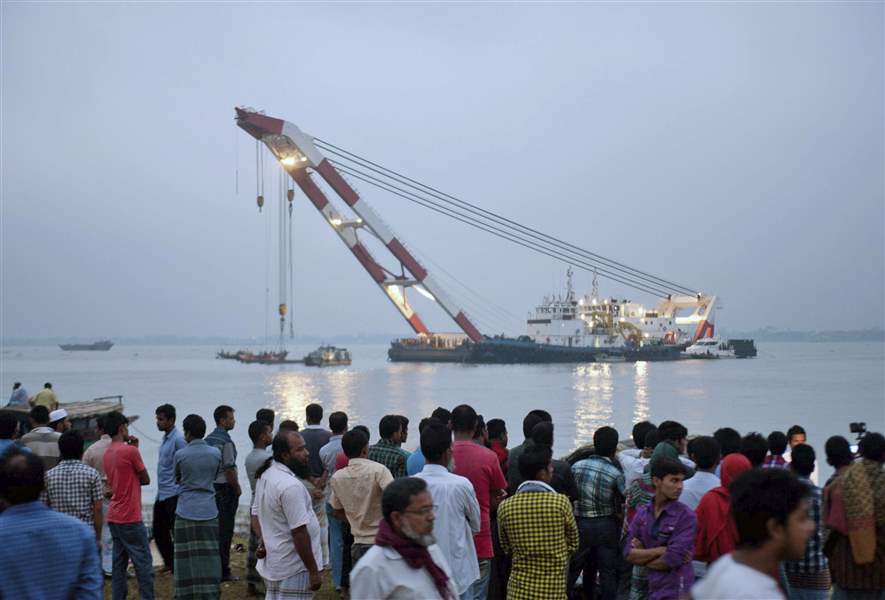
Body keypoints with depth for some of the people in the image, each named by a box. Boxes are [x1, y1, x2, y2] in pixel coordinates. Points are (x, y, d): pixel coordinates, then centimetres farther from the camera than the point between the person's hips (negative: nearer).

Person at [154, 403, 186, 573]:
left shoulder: (178, 439, -15)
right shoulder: (165, 438, 14)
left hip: (173, 494, -10)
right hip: (161, 494, 10)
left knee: (177, 533, -2)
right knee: (158, 530, 14)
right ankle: (169, 563, 27)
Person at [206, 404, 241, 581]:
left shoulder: (208, 439, 10)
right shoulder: (226, 442, -16)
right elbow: (229, 469, -18)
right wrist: (237, 489, -5)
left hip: (210, 486, 8)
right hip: (225, 488, -8)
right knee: (224, 530, -3)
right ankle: (223, 571, -1)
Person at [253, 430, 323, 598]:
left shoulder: (264, 476, 8)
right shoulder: (290, 486, -23)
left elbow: (256, 514, 18)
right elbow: (299, 533, -24)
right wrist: (314, 571, -19)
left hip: (271, 565, 10)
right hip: (293, 571, -10)